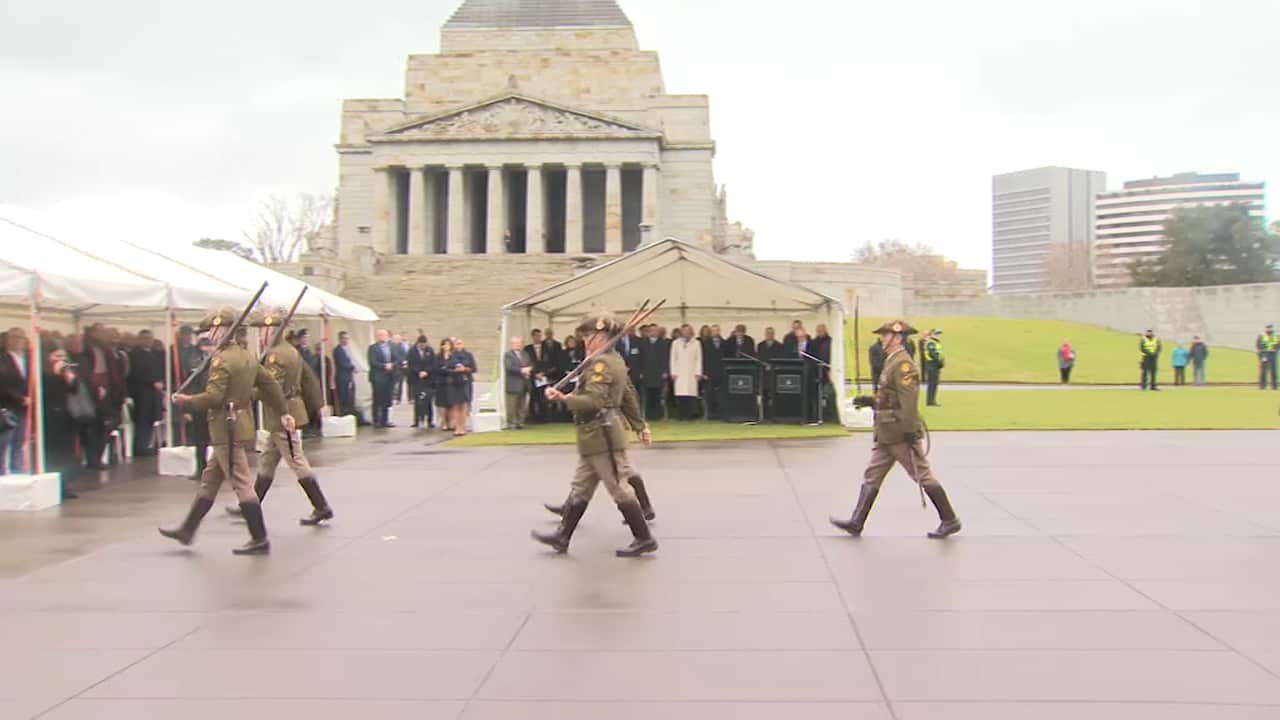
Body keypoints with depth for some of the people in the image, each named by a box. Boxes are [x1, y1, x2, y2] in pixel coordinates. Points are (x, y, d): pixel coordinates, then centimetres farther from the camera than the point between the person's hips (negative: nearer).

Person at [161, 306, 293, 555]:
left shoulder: (221, 359, -17)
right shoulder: (248, 356, 10)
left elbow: (213, 397, -22)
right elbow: (270, 384, 12)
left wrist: (186, 401, -7)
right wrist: (283, 412, 17)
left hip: (228, 429, -9)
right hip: (242, 425, 9)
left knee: (241, 483, -5)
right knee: (210, 479, 16)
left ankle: (259, 540, -3)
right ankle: (187, 530, 25)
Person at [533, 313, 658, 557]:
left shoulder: (601, 363, -17)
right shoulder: (615, 360, 14)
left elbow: (593, 401, -25)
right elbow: (627, 396, 21)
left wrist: (563, 398, -25)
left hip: (601, 435, -10)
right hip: (598, 436, 10)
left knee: (619, 489, -3)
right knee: (580, 487, 14)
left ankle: (644, 539, 4)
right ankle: (562, 536, 21)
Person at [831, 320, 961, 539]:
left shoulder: (903, 364, -17)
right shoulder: (892, 362, 14)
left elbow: (909, 400, -23)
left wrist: (910, 430, -26)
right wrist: (871, 401, 14)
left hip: (901, 434, -10)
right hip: (887, 434, 10)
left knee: (923, 476, -1)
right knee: (872, 476, 9)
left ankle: (950, 521, 9)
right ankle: (856, 523, 12)